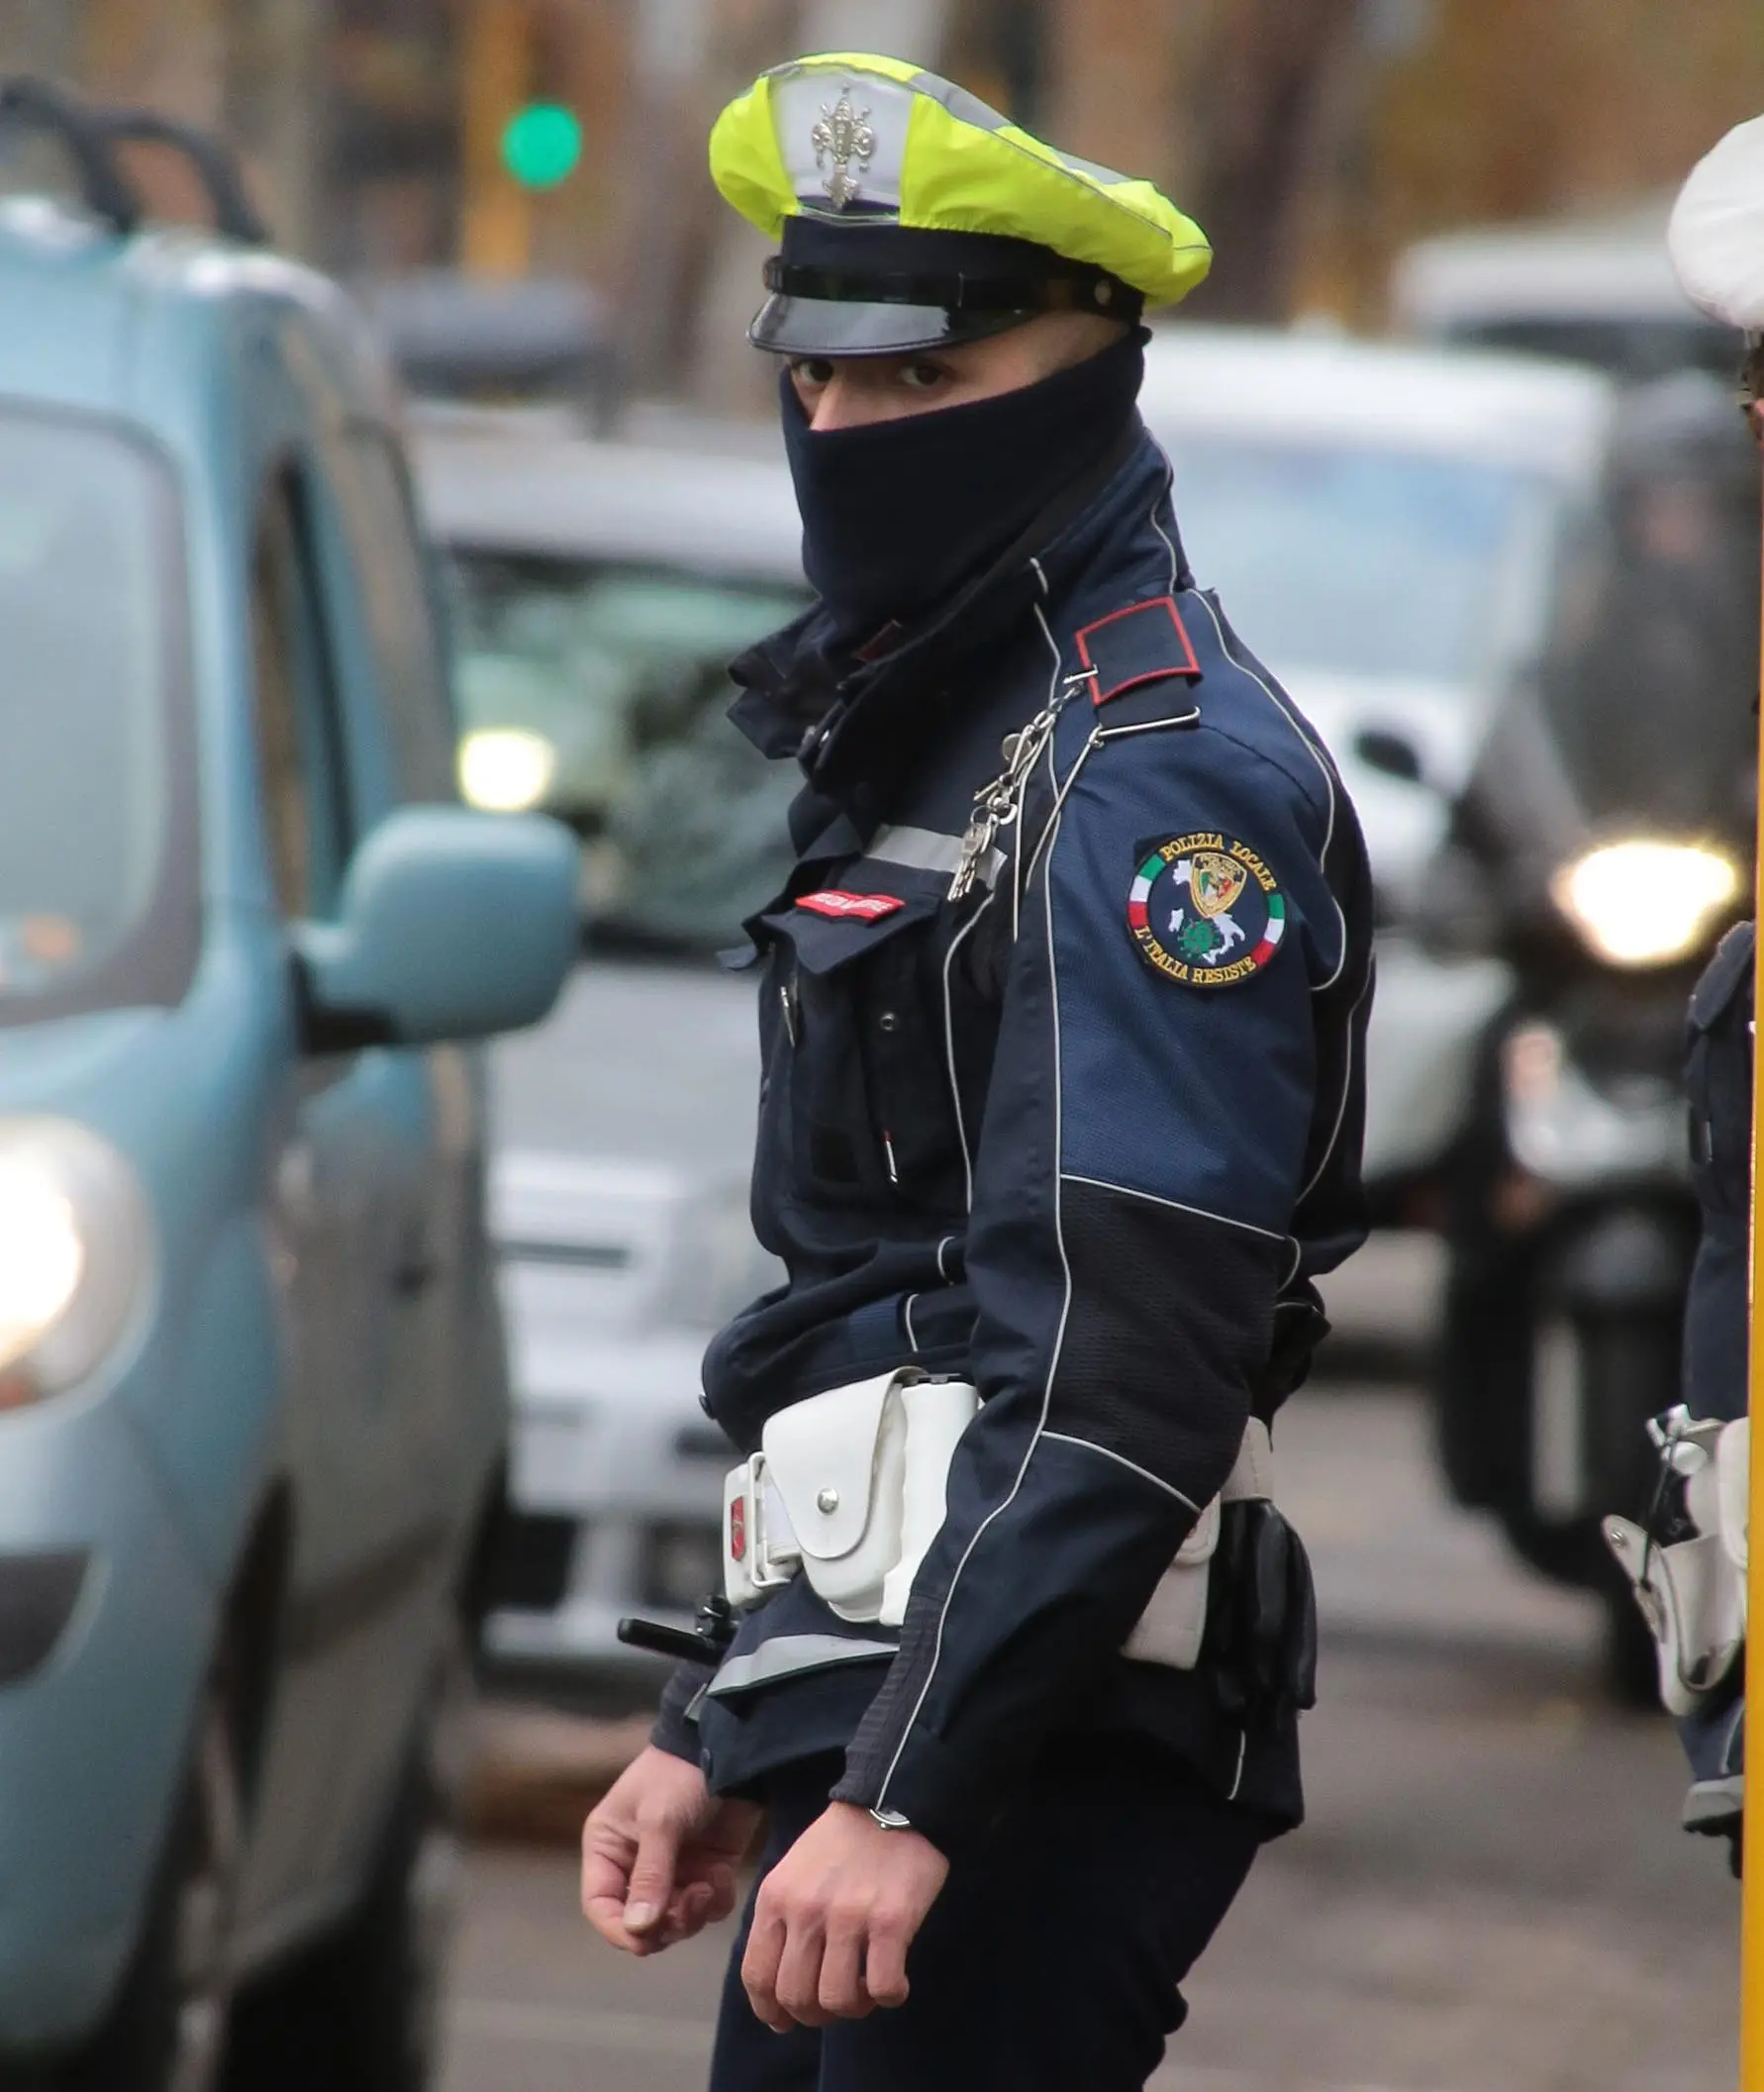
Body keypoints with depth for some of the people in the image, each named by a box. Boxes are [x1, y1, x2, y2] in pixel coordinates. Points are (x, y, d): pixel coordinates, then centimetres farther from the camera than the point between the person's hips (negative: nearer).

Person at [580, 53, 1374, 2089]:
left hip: (1034, 1750, -10)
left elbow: (1131, 1376, -22)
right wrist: (719, 1736, 21)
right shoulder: (936, 743, 20)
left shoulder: (1165, 776, -13)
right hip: (875, 1715, 10)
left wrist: (907, 1791, -26)